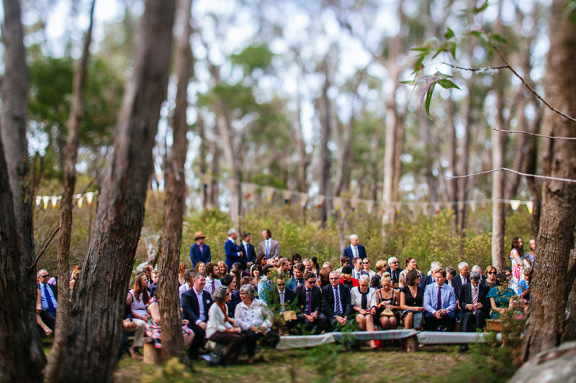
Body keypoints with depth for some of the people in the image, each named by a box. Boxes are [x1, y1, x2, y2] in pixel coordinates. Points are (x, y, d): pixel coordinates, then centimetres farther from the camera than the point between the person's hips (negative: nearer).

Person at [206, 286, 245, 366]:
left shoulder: (225, 306, 13)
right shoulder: (214, 308, -15)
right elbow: (216, 326, -18)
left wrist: (233, 328, 0)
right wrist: (229, 330, -21)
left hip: (222, 330, 8)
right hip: (213, 333, -8)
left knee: (243, 337, -13)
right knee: (236, 338, -26)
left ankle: (231, 359, -8)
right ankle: (223, 360, -14)